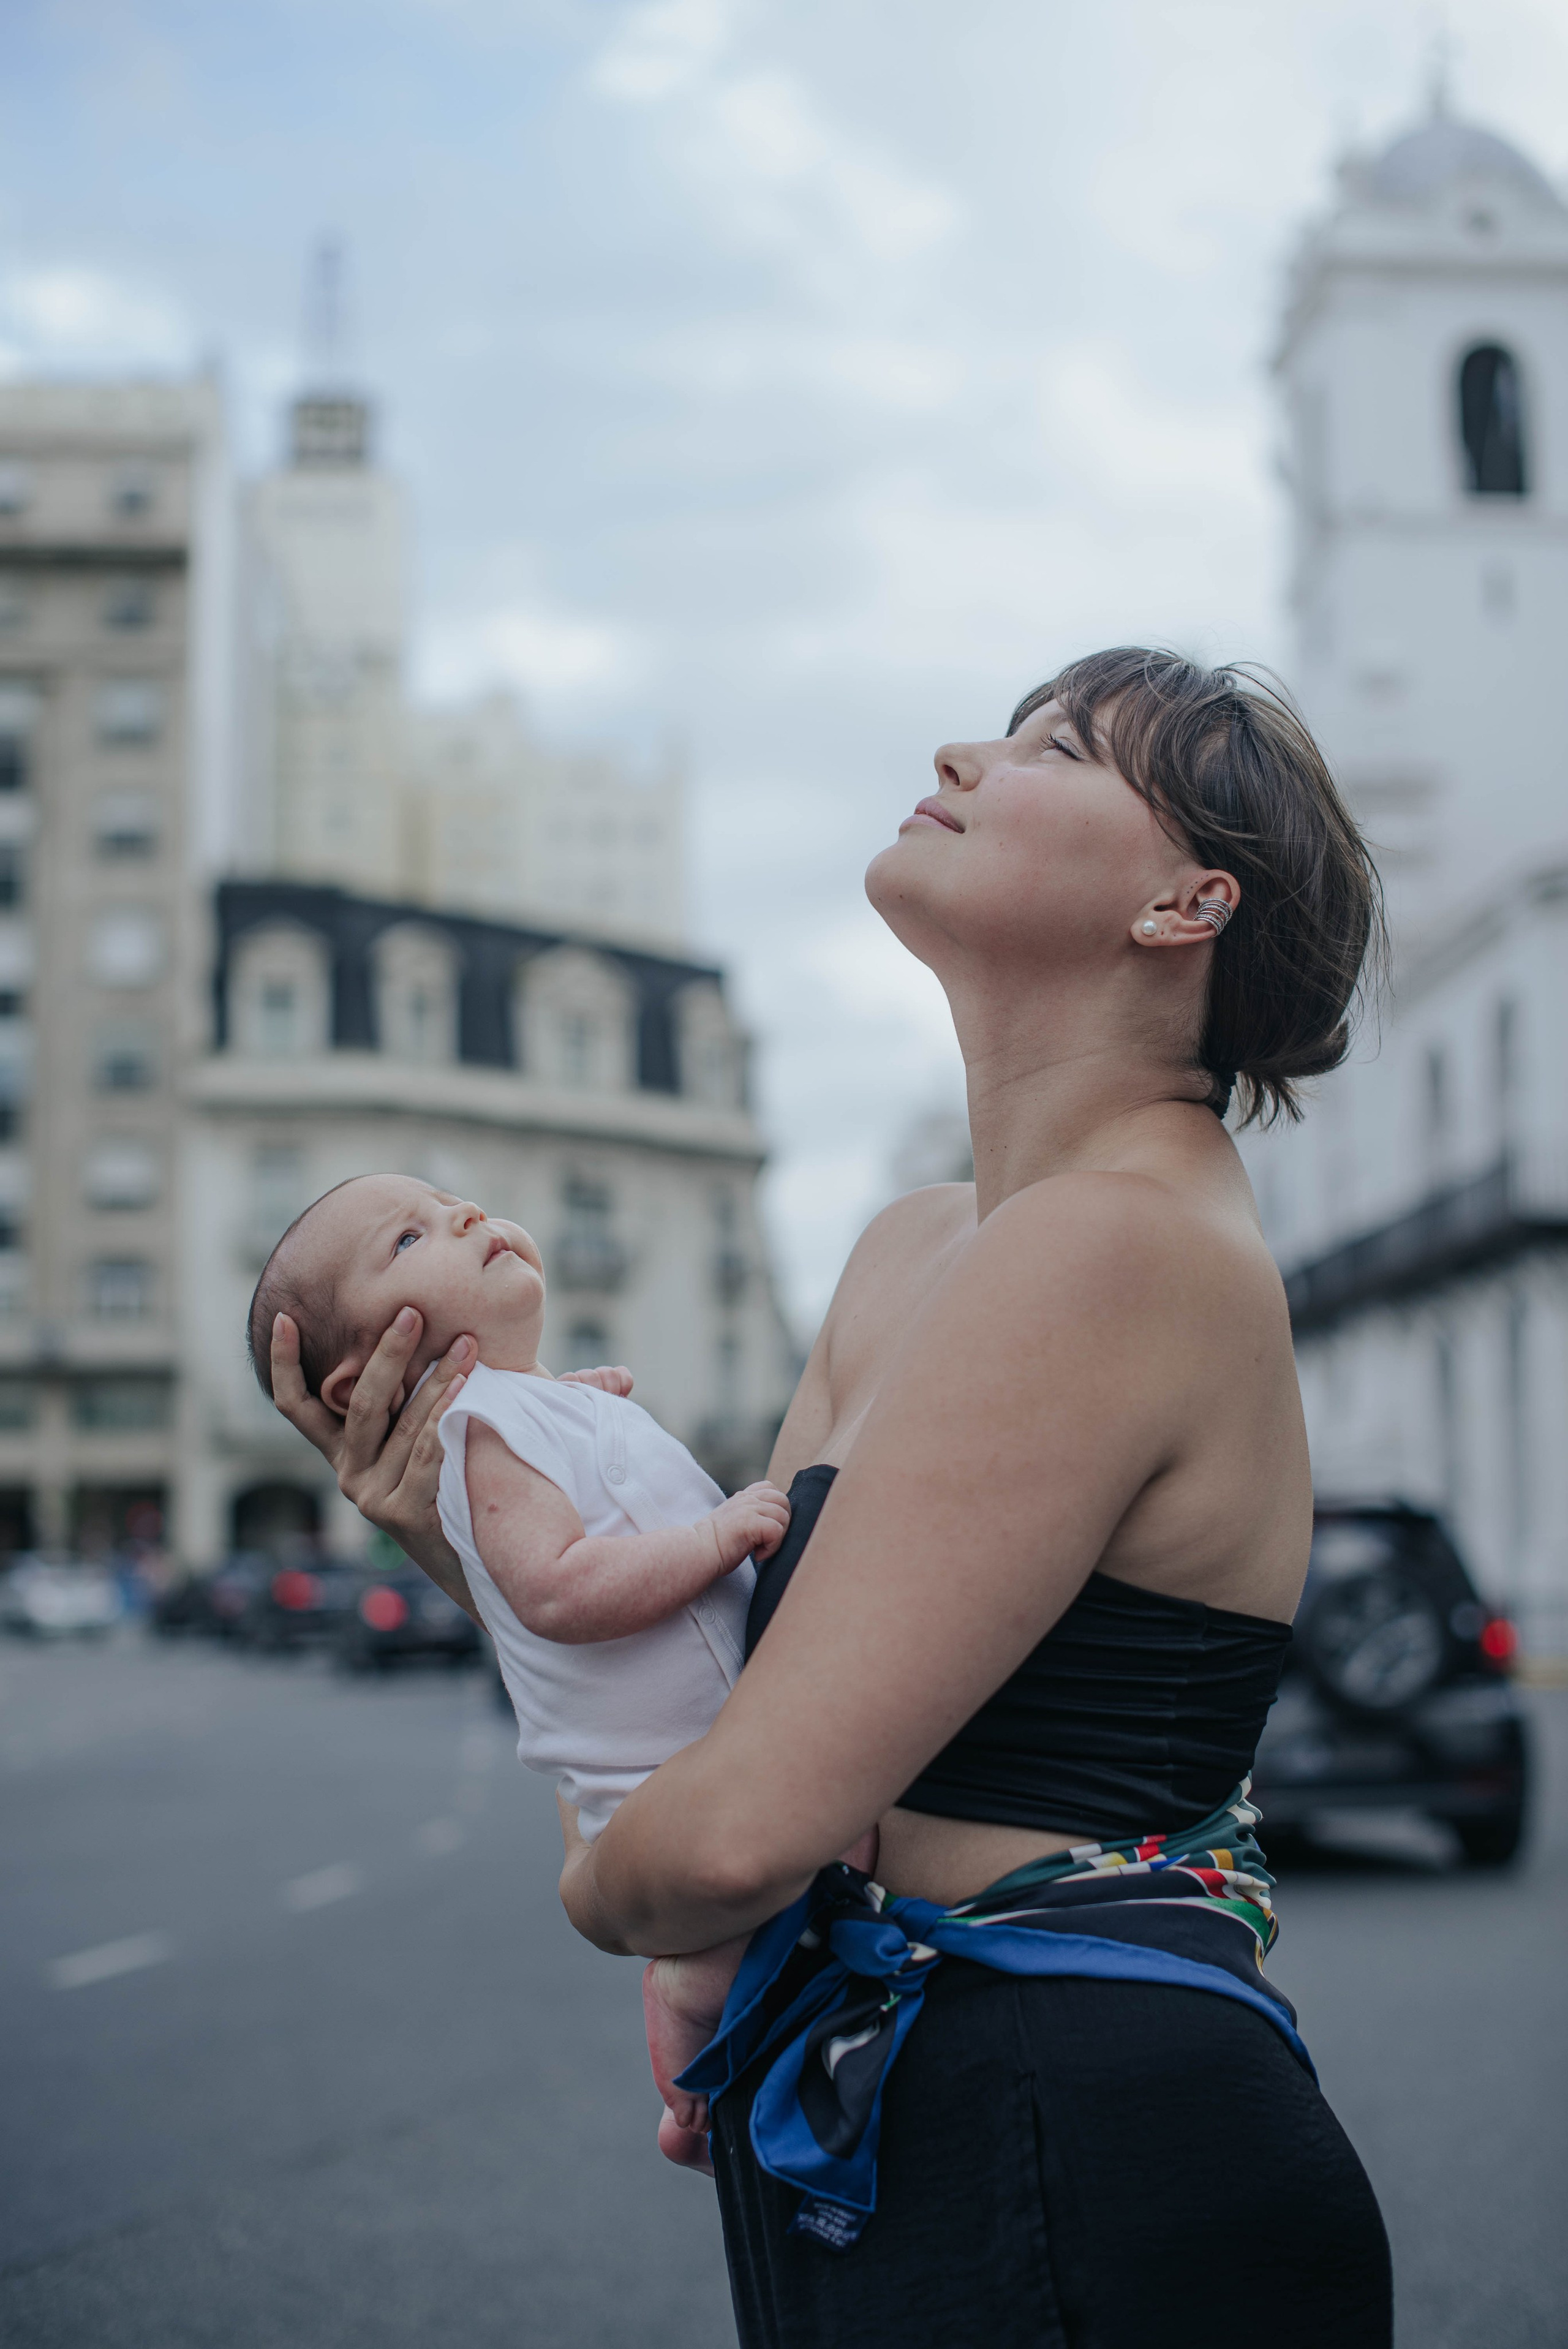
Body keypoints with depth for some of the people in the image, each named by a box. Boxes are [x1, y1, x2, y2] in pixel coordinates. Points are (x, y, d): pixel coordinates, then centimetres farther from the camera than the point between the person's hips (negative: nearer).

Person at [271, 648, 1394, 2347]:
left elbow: (745, 1830, -26)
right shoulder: (915, 1252, 8)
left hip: (1071, 2173, -8)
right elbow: (718, 1635, 14)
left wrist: (598, 1886, -5)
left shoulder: (1122, 1245, -21)